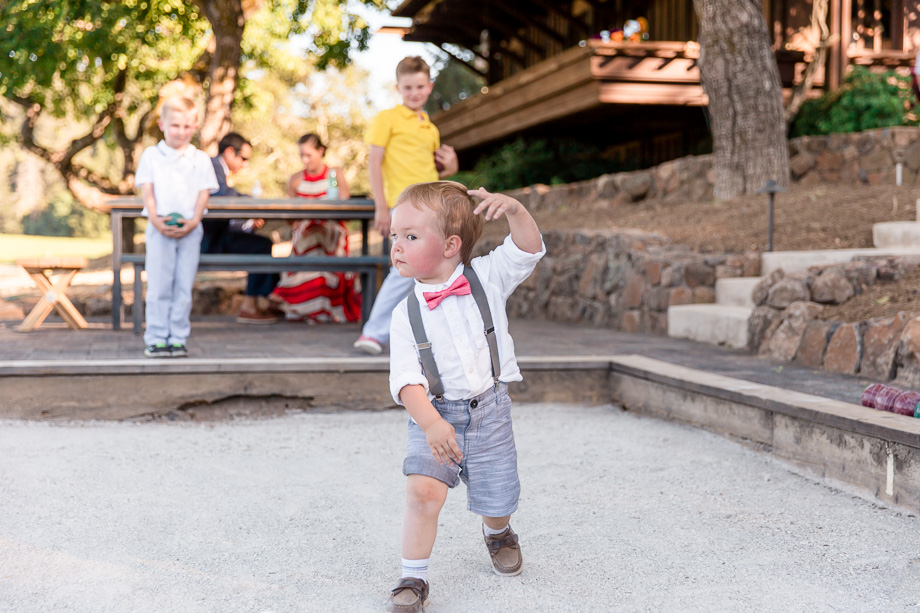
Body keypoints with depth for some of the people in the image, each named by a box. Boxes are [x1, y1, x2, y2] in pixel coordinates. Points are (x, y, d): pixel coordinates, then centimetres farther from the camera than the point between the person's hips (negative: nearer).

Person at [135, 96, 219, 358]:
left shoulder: (200, 159, 8)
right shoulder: (151, 155, 6)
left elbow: (204, 194, 2)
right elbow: (147, 191, -1)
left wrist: (193, 221, -13)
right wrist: (155, 219, -15)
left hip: (190, 229, 1)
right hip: (159, 229, -1)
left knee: (183, 287, 3)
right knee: (158, 286, -1)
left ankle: (178, 338, 9)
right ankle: (156, 339, 5)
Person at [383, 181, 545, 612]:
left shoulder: (487, 277, -4)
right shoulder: (406, 314, -7)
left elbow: (528, 250, -10)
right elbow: (406, 378, -14)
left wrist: (513, 209, -29)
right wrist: (430, 422, -29)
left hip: (489, 411, 1)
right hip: (435, 414, 0)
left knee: (495, 500, 12)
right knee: (422, 491, -21)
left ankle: (498, 535, 49)